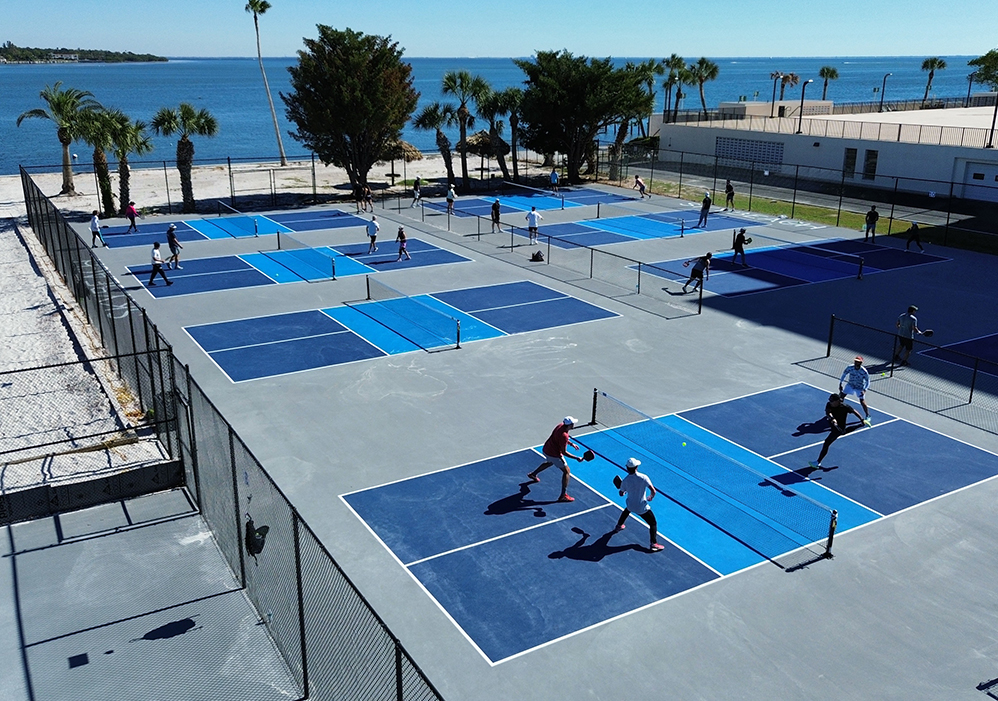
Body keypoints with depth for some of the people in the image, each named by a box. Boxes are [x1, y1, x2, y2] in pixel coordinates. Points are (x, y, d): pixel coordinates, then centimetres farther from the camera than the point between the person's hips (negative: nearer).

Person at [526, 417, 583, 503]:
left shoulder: (561, 425, -5)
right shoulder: (564, 436, -31)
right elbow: (564, 452, -26)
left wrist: (571, 443, 10)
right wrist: (576, 458, -26)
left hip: (545, 449, 9)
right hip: (554, 455, -9)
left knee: (549, 462, 40)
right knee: (567, 471, 1)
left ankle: (532, 474, 58)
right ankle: (563, 495, 1)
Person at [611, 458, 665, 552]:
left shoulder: (625, 481, -12)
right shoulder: (643, 477, -21)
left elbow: (621, 494, 2)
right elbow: (653, 491, -22)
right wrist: (651, 497, 0)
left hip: (630, 505, 4)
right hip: (642, 508, -4)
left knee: (626, 510, 39)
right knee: (653, 523, 9)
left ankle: (618, 526, 55)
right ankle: (653, 544, 0)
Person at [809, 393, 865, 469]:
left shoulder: (845, 407, -23)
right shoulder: (829, 405, -16)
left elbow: (854, 411, -8)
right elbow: (827, 412, -33)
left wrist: (862, 420, -3)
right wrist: (832, 418, -53)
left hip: (839, 428, -6)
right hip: (832, 425, 6)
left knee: (826, 444, -11)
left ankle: (818, 463, -9)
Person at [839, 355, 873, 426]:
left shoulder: (864, 371, -28)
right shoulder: (850, 368, -20)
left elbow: (867, 382, -19)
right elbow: (844, 374, -3)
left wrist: (864, 390, -32)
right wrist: (840, 383, -9)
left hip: (860, 388, -4)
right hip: (850, 385, 4)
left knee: (862, 402, -9)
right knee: (841, 396, 7)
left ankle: (868, 416, 7)